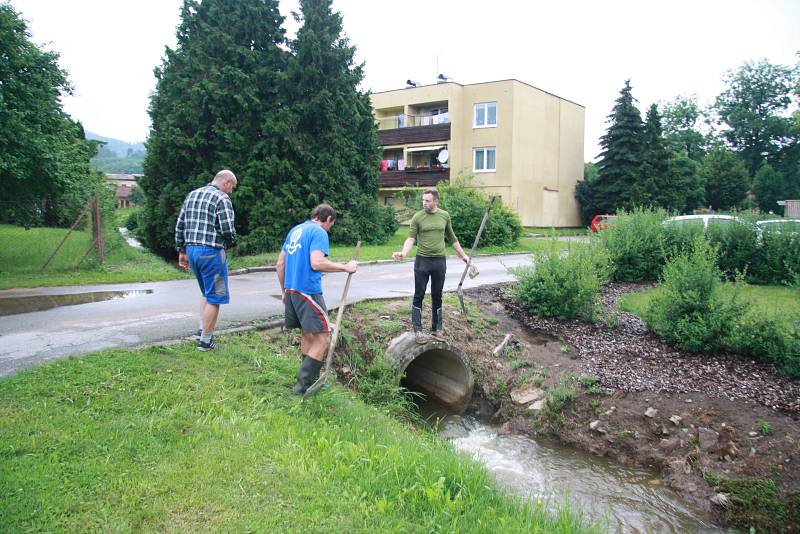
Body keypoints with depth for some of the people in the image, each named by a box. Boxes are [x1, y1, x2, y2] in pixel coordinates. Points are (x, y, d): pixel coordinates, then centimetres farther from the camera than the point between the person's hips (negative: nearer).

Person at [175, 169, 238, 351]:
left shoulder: (192, 195, 14)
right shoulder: (222, 198, -10)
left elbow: (180, 225, 14)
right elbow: (228, 230, -17)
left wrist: (181, 251, 18)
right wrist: (231, 243, 4)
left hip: (191, 249, 8)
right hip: (211, 252, -8)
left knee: (206, 293, 24)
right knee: (214, 297, 3)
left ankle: (203, 329, 22)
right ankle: (205, 340, 8)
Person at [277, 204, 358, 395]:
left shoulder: (295, 230, 18)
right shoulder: (319, 232, -8)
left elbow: (280, 263, 19)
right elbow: (316, 263, -22)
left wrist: (284, 290, 25)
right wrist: (345, 267, -13)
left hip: (291, 290, 9)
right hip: (308, 291, -9)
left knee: (307, 335, 21)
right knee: (323, 338, -4)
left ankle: (311, 378, 31)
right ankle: (302, 386, -4)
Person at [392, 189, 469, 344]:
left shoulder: (444, 215, 5)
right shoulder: (418, 217, -4)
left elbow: (452, 238, 16)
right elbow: (411, 238, -9)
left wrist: (463, 255, 19)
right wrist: (403, 253, -28)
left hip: (440, 261, 2)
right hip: (422, 261, -2)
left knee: (437, 296, 10)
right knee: (419, 296, 2)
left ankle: (437, 328, 21)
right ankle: (418, 331, 8)